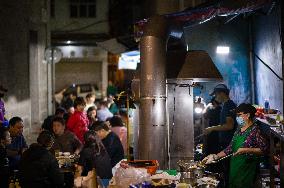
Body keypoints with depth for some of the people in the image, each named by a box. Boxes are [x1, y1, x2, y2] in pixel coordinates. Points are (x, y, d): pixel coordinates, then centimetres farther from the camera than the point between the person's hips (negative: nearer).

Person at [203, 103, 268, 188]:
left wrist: (246, 150, -22)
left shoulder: (255, 130, -12)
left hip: (247, 169, -7)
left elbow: (264, 149, -17)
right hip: (235, 167, 7)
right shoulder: (239, 129, 10)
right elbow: (230, 147, 12)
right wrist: (215, 156, 3)